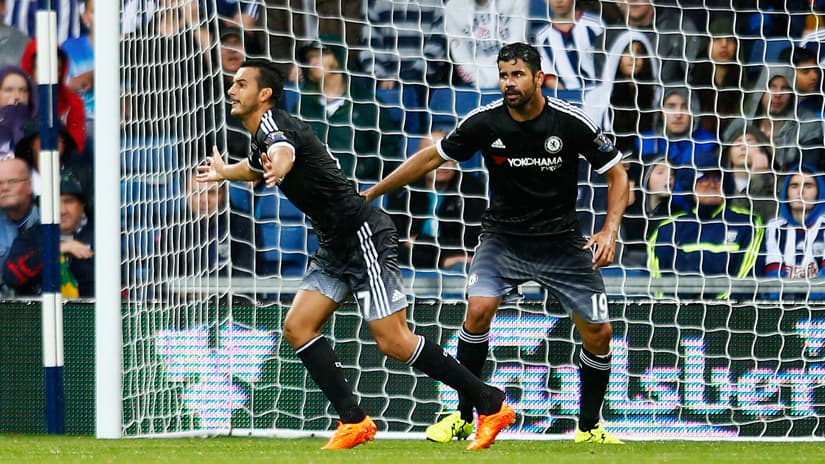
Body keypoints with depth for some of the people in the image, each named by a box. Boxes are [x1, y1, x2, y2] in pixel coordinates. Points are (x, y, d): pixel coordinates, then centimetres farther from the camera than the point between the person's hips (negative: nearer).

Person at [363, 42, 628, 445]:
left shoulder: (571, 122, -14)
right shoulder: (485, 122, -11)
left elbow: (617, 175, -2)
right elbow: (431, 158, 3)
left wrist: (610, 232, -16)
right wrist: (369, 194, 5)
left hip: (561, 241, 0)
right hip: (503, 236, 0)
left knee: (599, 332, -5)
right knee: (479, 309, -24)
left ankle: (589, 427, 16)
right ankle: (462, 417, -9)